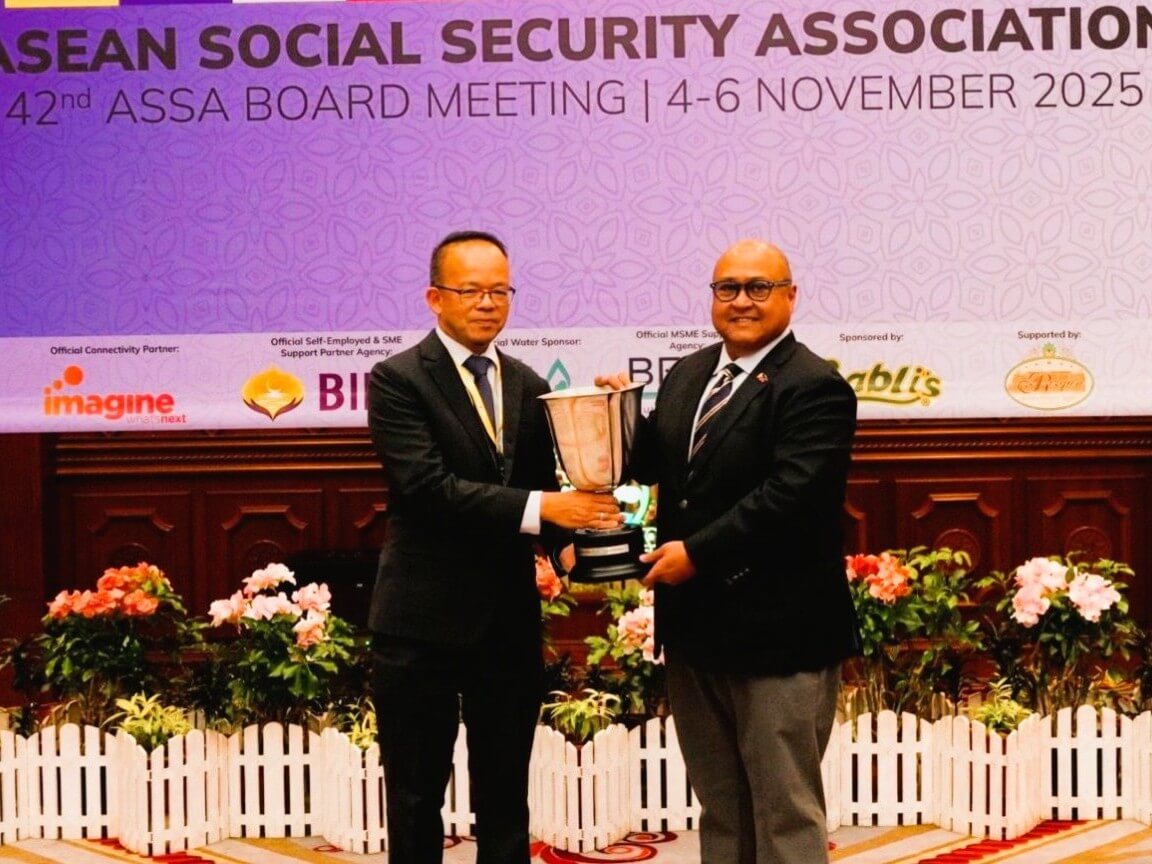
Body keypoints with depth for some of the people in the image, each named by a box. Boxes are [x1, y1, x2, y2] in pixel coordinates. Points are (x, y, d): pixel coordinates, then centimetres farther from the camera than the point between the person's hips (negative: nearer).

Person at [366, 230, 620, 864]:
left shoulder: (528, 385, 10)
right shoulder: (397, 380, -8)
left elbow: (544, 483, 9)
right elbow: (427, 486, -21)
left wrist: (574, 523, -13)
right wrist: (541, 508, -27)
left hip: (510, 621, 5)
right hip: (424, 621, -5)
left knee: (505, 797, 13)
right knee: (417, 796, 8)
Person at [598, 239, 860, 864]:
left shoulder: (814, 388, -13)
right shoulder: (687, 374, 12)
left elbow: (788, 494, -23)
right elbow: (659, 466, 16)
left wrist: (696, 552, -22)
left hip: (776, 631, -8)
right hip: (694, 625, 8)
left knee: (785, 812, 4)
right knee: (718, 809, 18)